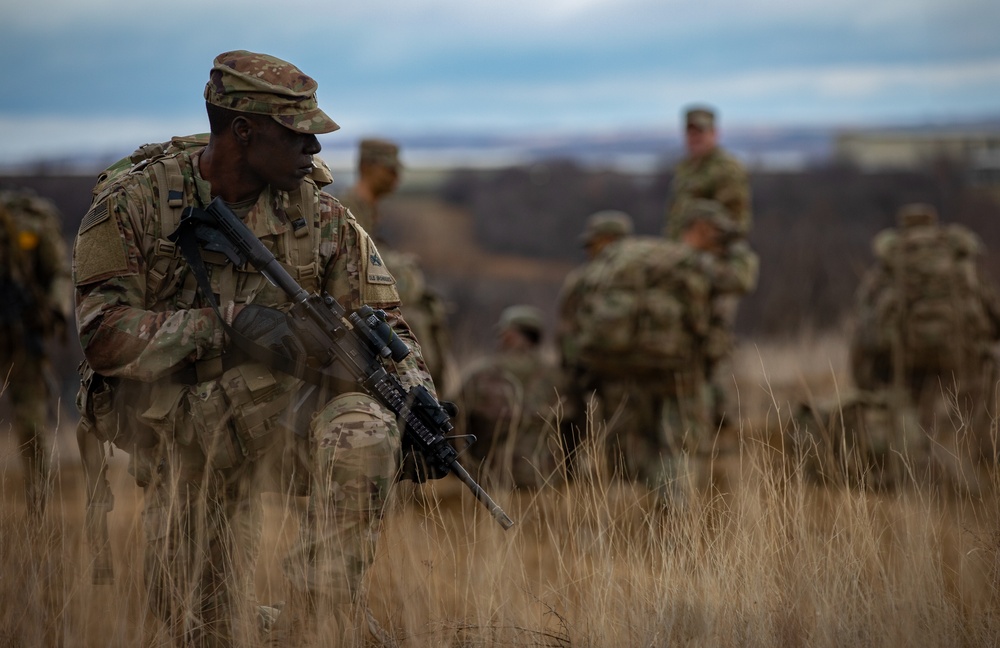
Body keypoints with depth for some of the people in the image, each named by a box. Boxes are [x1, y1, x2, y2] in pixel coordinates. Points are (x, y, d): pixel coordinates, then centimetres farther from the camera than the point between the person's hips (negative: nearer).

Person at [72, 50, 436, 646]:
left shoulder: (314, 207, -1)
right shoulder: (134, 204, -10)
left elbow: (379, 318, 4)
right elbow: (104, 338, -18)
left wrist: (417, 396, -16)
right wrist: (227, 320, -27)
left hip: (281, 406, 1)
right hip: (181, 435, -1)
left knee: (364, 434, -31)